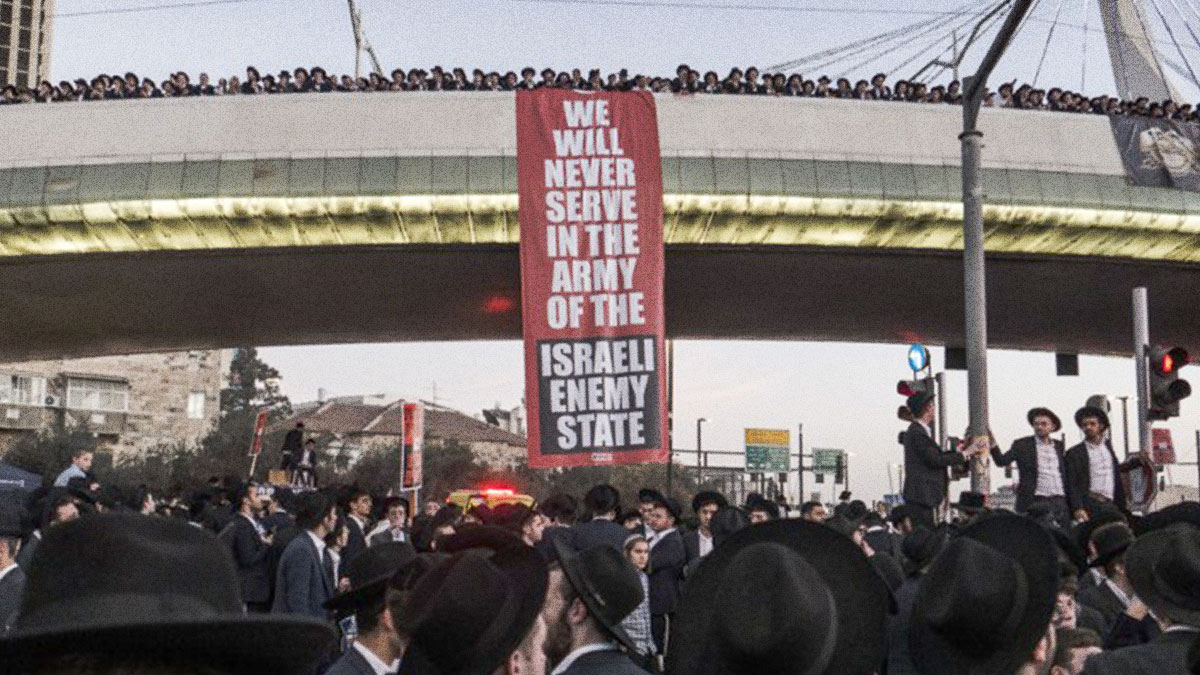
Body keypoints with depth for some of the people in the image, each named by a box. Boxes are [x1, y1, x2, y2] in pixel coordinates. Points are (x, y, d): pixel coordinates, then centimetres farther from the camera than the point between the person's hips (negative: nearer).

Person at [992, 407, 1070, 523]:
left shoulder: (1059, 445, 15)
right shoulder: (1022, 444, 3)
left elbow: (1065, 473, 18)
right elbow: (1002, 461, -5)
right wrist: (992, 445, -21)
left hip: (1059, 502, 4)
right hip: (1035, 501, -4)